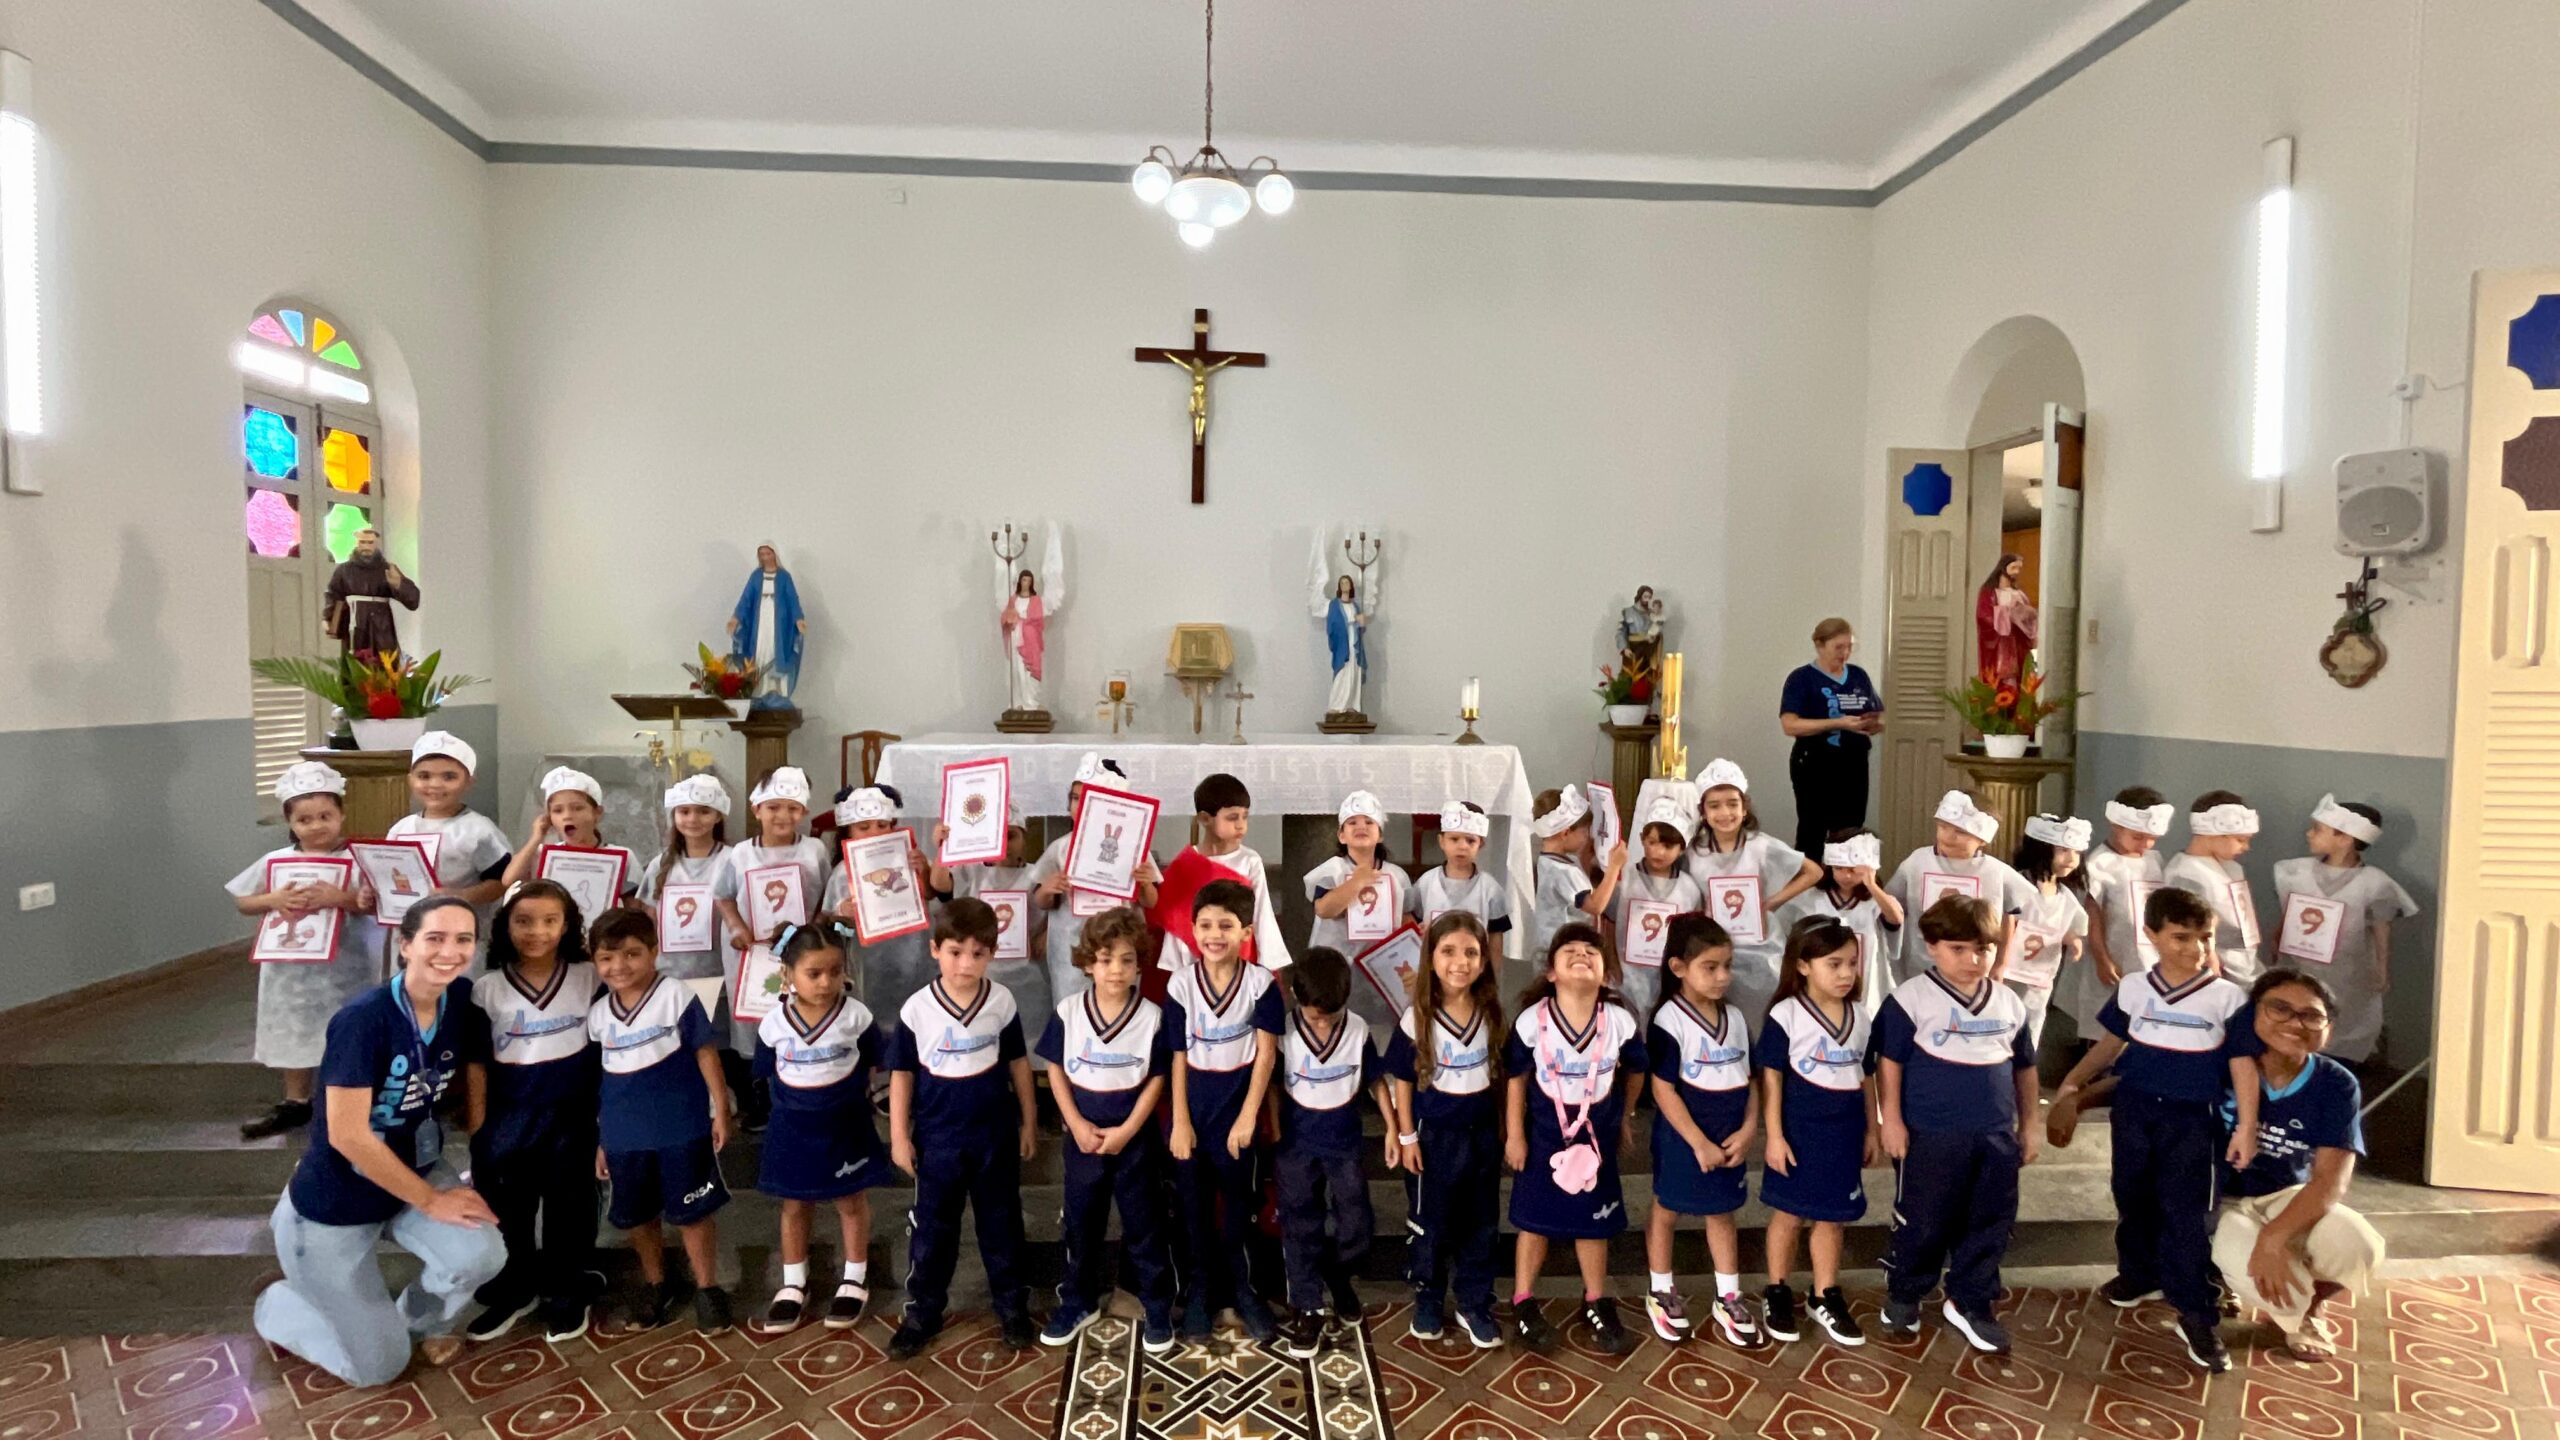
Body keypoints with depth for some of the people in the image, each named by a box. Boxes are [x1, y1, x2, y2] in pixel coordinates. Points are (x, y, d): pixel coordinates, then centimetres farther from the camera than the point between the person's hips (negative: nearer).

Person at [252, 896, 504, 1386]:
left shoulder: (463, 1015, -10)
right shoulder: (364, 1018, -28)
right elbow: (347, 1135, -28)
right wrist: (431, 1201, -20)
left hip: (413, 1174, 5)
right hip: (333, 1201, -5)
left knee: (482, 1255, -24)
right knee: (379, 1367, 3)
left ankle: (421, 1320, 12)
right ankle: (277, 1306, 31)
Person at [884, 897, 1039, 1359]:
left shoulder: (1002, 1002, -9)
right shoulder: (916, 1009, -12)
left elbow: (1018, 1062, 3)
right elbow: (901, 1074, -2)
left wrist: (1029, 1121, 6)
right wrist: (899, 1136, -2)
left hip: (995, 1134, 1)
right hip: (937, 1137, -1)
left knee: (1001, 1223, 14)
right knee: (932, 1227, 12)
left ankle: (1012, 1306, 29)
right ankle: (923, 1311, 29)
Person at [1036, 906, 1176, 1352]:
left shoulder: (1152, 1017, -10)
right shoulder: (1068, 1013, -6)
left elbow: (1156, 1080, -6)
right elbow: (1056, 1072, -1)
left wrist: (1126, 1130, -13)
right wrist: (1077, 1124, -10)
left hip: (1136, 1139, -2)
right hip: (1083, 1137, 2)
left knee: (1144, 1225, 8)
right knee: (1080, 1223, 16)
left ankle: (1158, 1309, 23)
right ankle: (1078, 1302, 34)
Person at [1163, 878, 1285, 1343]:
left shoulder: (1261, 983, -10)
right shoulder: (1180, 984, -8)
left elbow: (1266, 1054, -8)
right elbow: (1178, 1057, -5)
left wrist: (1247, 1117, -12)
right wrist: (1180, 1121, -6)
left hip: (1238, 1109, -1)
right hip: (1193, 1109, 1)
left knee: (1239, 1204, 12)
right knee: (1194, 1206, 12)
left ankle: (1242, 1289, 30)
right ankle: (1199, 1293, 28)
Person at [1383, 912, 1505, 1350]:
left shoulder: (1492, 1014, -5)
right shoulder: (1416, 1019, -16)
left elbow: (1500, 1073, 6)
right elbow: (1402, 1080, -9)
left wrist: (1503, 1126, 8)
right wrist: (1407, 1137, -8)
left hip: (1482, 1132, 3)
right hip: (1434, 1134, -3)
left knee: (1481, 1223, 13)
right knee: (1430, 1224, 12)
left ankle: (1475, 1306, 29)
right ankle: (1428, 1302, 32)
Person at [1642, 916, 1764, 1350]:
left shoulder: (1735, 1018, 2)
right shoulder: (1669, 1020, -18)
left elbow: (1748, 1079, 6)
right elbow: (1663, 1090, -18)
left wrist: (1748, 1129, -7)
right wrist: (1700, 1143, -17)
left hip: (1729, 1137, 5)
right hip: (1683, 1138, -5)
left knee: (1722, 1213, 17)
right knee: (1667, 1211, 12)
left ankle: (1728, 1299, 31)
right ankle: (1660, 1292, 29)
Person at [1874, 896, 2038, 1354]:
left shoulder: (2009, 1003, 6)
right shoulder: (1912, 997, -10)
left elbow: (2025, 1068, 16)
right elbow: (1889, 1061, -9)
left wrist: (2028, 1125, 16)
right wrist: (1891, 1121, -11)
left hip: (1996, 1135, 5)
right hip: (1930, 1134, -5)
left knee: (1991, 1224, 13)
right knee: (1923, 1224, 6)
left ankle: (1969, 1303, 29)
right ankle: (1904, 1294, 27)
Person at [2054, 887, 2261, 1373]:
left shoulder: (2229, 997, -5)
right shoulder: (2132, 989, 1)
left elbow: (2243, 1065, -3)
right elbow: (2109, 1044, 12)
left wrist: (2246, 1126, -7)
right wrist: (2072, 1084, 7)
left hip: (2191, 1118, -3)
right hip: (2134, 1109, 3)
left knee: (2187, 1213, -4)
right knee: (2132, 1199, 15)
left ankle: (2197, 1314, 4)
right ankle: (2139, 1272, 34)